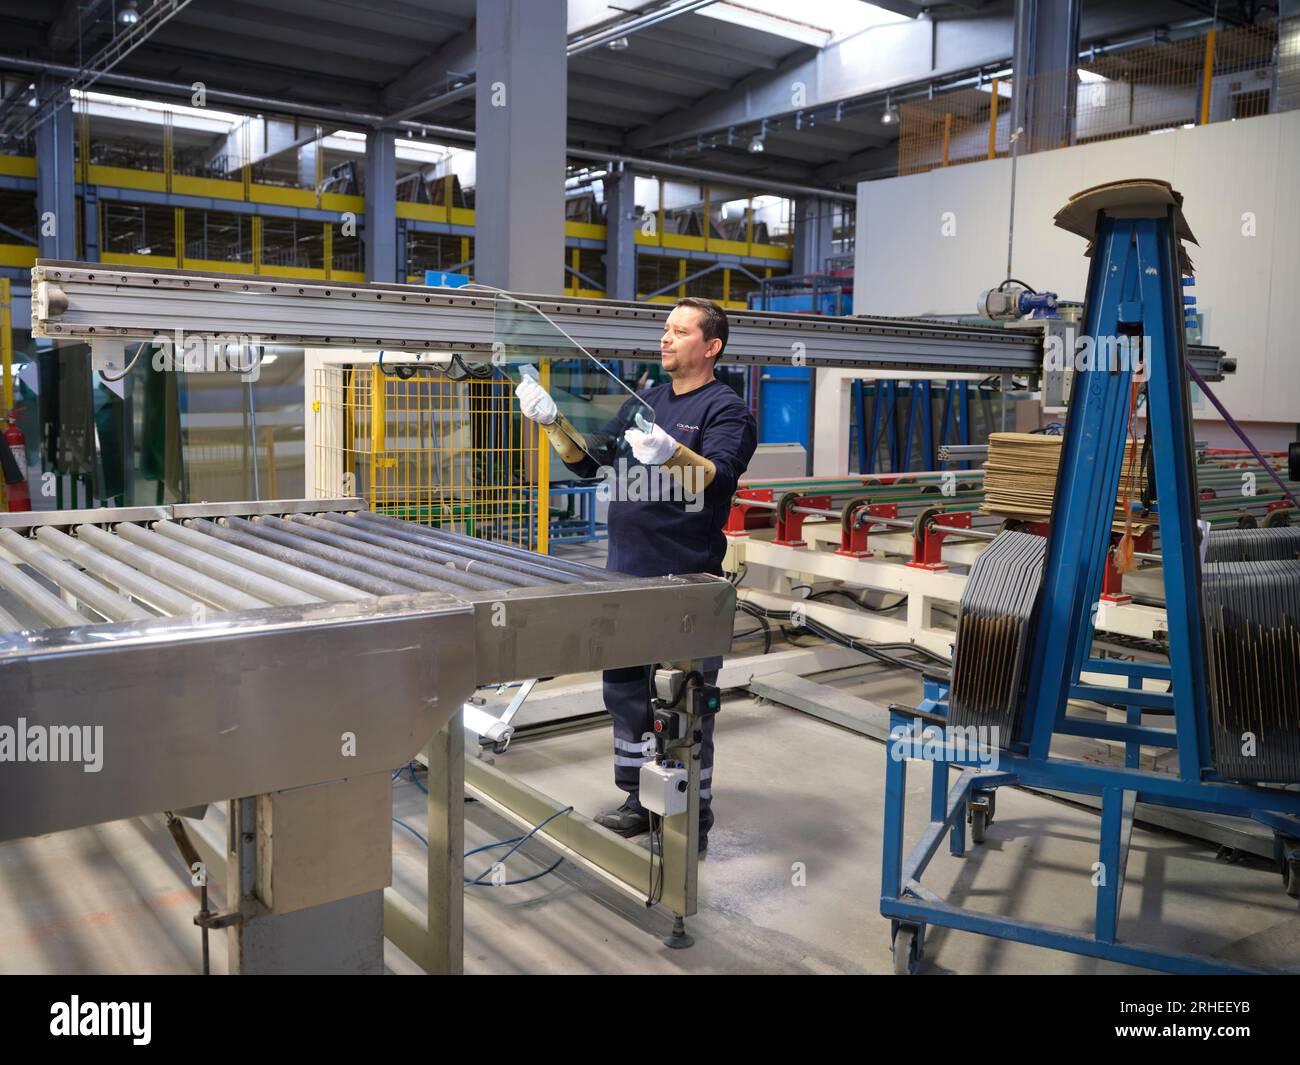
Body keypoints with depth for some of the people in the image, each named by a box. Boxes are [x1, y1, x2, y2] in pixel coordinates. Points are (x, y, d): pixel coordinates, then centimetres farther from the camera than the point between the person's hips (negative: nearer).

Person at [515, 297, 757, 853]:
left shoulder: (726, 409, -7)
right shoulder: (644, 401, 14)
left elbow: (717, 478, -24)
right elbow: (588, 461, 16)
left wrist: (670, 454, -43)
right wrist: (552, 422, -1)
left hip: (687, 581, -7)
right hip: (627, 574, 7)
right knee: (625, 690, 15)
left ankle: (694, 817, 17)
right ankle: (640, 801, 30)